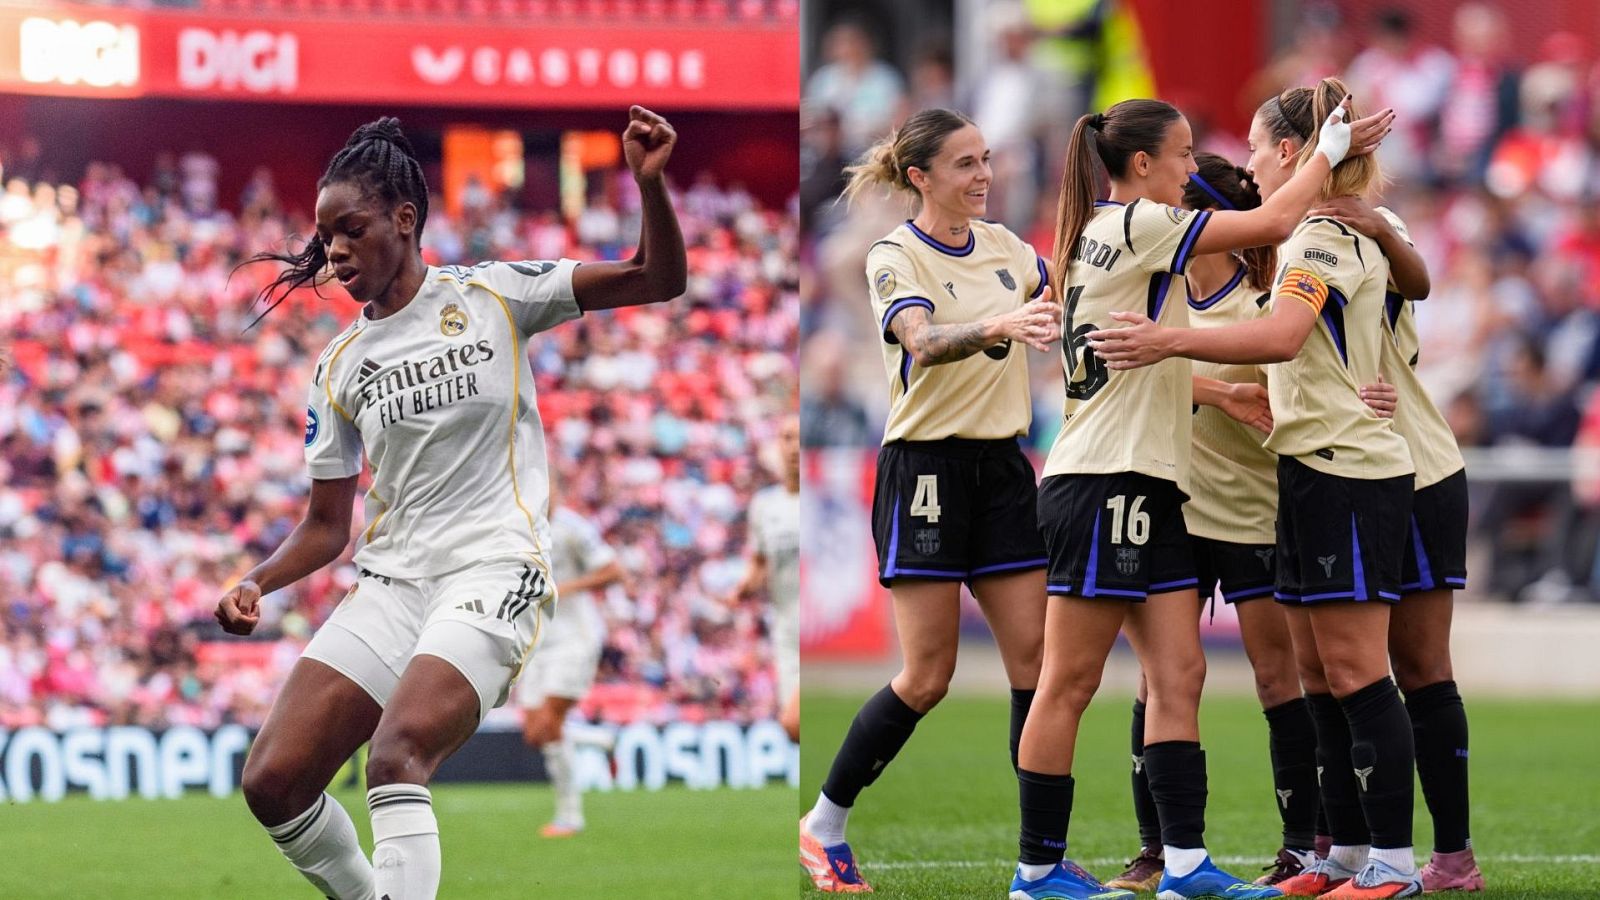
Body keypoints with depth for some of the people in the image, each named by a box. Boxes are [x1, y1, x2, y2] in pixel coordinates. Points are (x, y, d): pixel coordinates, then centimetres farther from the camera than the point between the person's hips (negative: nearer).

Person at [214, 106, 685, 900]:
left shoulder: (491, 297, 1)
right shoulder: (339, 367, 12)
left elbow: (657, 280, -3)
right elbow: (327, 525, 16)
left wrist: (649, 182, -21)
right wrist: (256, 584, -3)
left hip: (494, 573, -6)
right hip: (390, 583, 6)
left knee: (397, 756, -30)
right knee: (273, 783, -6)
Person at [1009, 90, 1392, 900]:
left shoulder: (1103, 236, 18)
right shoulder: (1136, 225, -10)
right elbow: (1272, 223, -12)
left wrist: (1226, 395, 15)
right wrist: (1329, 149, 0)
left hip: (1144, 487, 10)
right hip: (1104, 486, -10)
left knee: (1177, 675, 3)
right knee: (1069, 684, -4)